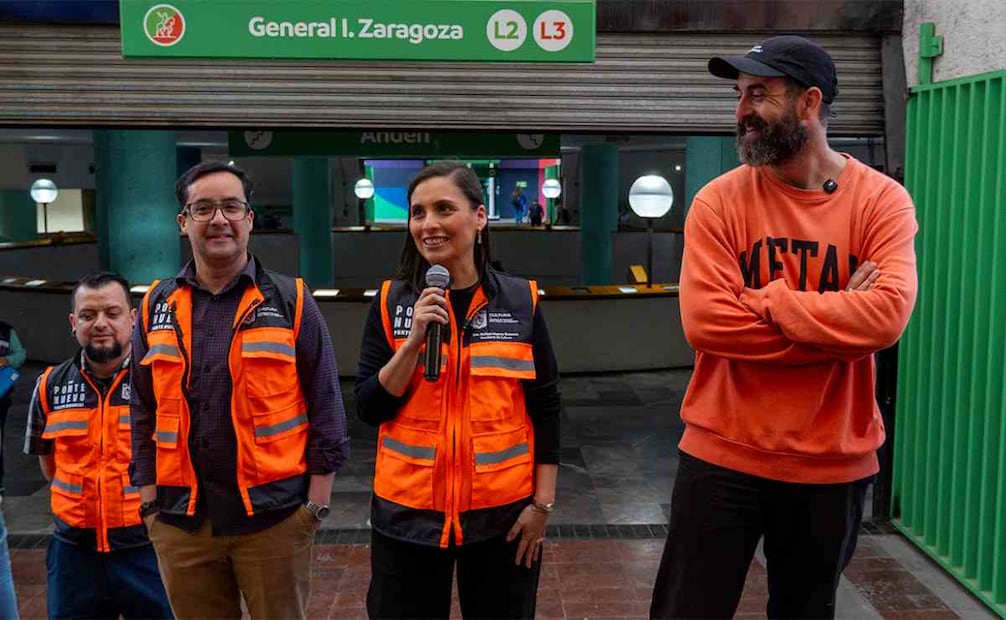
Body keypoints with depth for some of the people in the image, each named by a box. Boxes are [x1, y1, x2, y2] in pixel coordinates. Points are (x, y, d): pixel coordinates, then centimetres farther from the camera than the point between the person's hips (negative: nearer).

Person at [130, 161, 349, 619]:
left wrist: (318, 501, -5)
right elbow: (144, 413, 12)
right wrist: (149, 500, 8)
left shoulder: (290, 301, -2)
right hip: (180, 518, 3)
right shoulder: (156, 307, 7)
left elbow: (325, 406, -2)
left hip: (274, 515, -3)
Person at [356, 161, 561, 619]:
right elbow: (368, 409, -5)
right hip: (408, 512, 1)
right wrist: (414, 340, -17)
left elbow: (545, 409, 1)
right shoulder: (392, 302, -1)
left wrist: (542, 503, -2)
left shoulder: (521, 300, -3)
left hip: (503, 511, 0)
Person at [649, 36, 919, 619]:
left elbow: (887, 315, -21)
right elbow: (704, 322, -17)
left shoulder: (882, 200, -5)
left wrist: (765, 299, -18)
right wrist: (835, 319, -16)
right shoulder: (719, 200, -5)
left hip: (834, 462, 1)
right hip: (723, 455, 0)